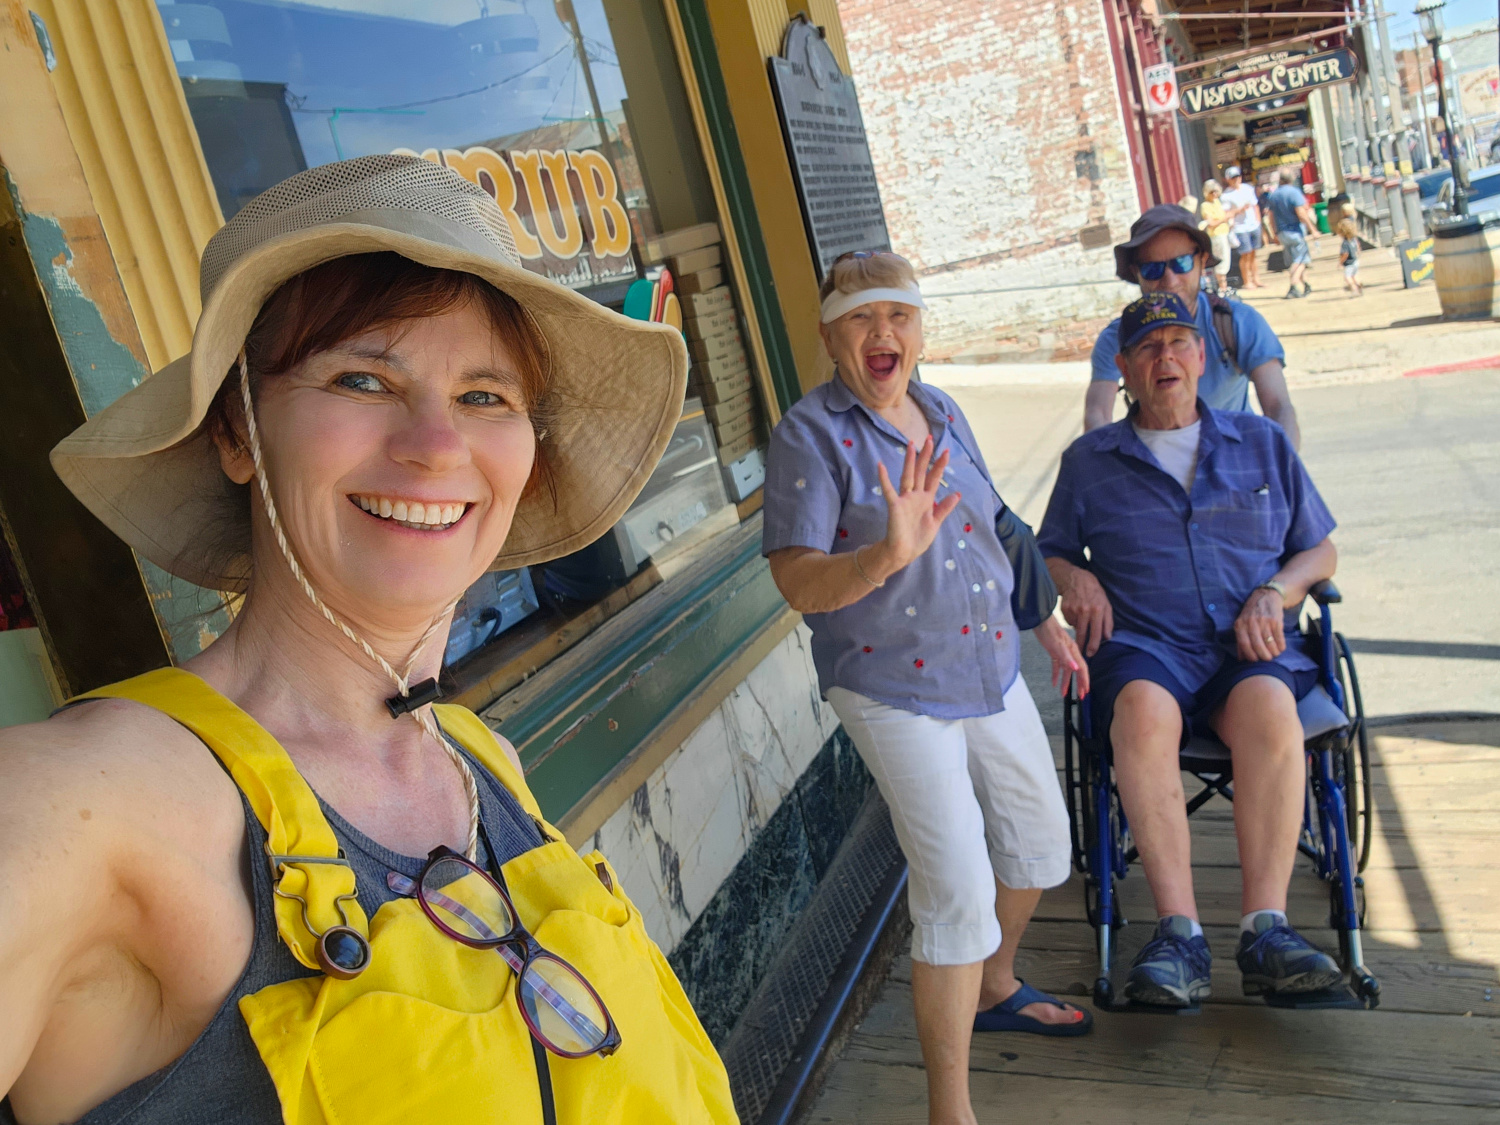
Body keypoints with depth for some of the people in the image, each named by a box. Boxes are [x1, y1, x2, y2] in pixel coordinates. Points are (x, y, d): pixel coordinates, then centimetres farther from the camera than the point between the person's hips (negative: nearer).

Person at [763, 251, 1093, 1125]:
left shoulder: (943, 413, 6)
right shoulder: (811, 436, -15)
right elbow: (799, 584, -23)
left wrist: (1048, 623, 20)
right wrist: (888, 555, -40)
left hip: (992, 668, 8)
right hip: (896, 688, -7)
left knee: (1041, 839, 20)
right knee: (958, 890, -9)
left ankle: (995, 989, 47)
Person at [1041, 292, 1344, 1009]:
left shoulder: (1262, 444, 20)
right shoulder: (1088, 461, 17)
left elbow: (1320, 551, 20)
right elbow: (1049, 554, 21)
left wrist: (1274, 593, -1)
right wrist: (1075, 579, -3)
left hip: (1251, 647, 1)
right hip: (1142, 644, -1)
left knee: (1270, 708, -34)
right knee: (1143, 709, -36)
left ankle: (1265, 928, -34)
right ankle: (1179, 931, -37)